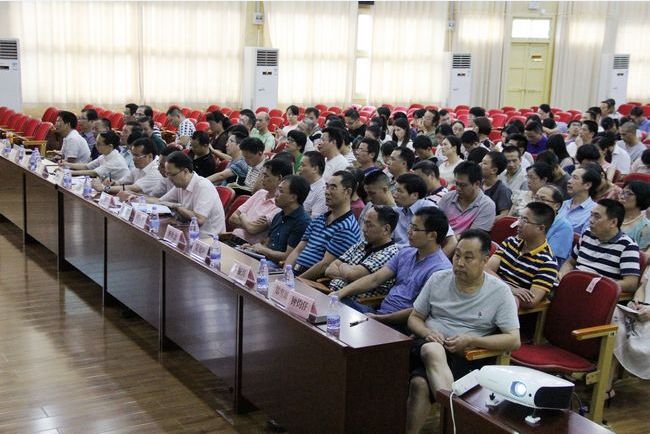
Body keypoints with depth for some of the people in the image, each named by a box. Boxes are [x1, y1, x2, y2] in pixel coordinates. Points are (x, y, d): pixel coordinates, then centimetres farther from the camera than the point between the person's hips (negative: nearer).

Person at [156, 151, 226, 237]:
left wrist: (176, 206, -14)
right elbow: (159, 202, 19)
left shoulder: (203, 187, -19)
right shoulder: (180, 185, 8)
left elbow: (199, 220, -28)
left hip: (208, 239, -8)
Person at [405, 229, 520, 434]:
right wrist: (427, 332, -9)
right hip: (428, 347, 3)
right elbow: (414, 318, 15)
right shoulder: (438, 279, 7)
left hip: (466, 356, -3)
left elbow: (514, 340, -4)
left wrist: (471, 340, -15)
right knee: (433, 350, -38)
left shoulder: (500, 292, -1)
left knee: (421, 383, -34)